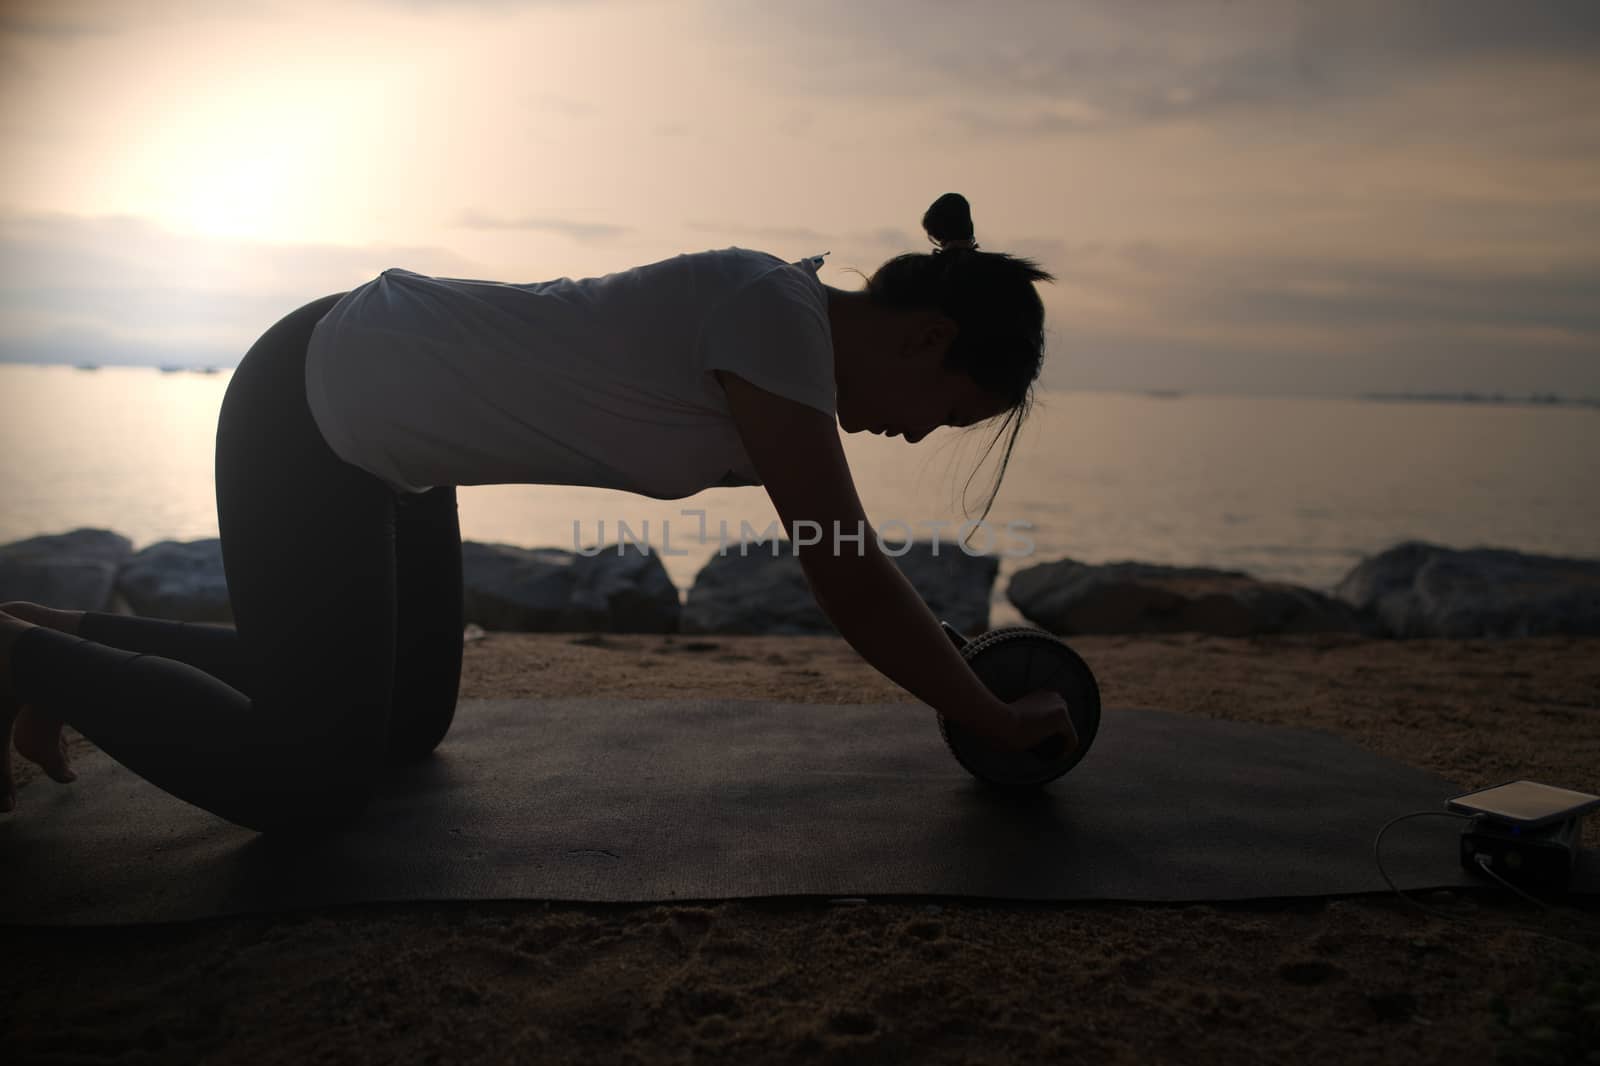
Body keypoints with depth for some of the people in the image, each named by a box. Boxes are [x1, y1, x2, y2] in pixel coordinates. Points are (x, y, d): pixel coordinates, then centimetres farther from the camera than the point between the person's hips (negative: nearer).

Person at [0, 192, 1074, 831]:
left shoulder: (791, 332, 2)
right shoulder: (776, 317, -27)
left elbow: (851, 558, 13)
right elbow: (848, 579, -25)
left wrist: (959, 669, 14)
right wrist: (997, 720, -12)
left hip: (383, 432, 10)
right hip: (305, 414, -10)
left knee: (408, 722, 17)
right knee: (311, 782, -6)